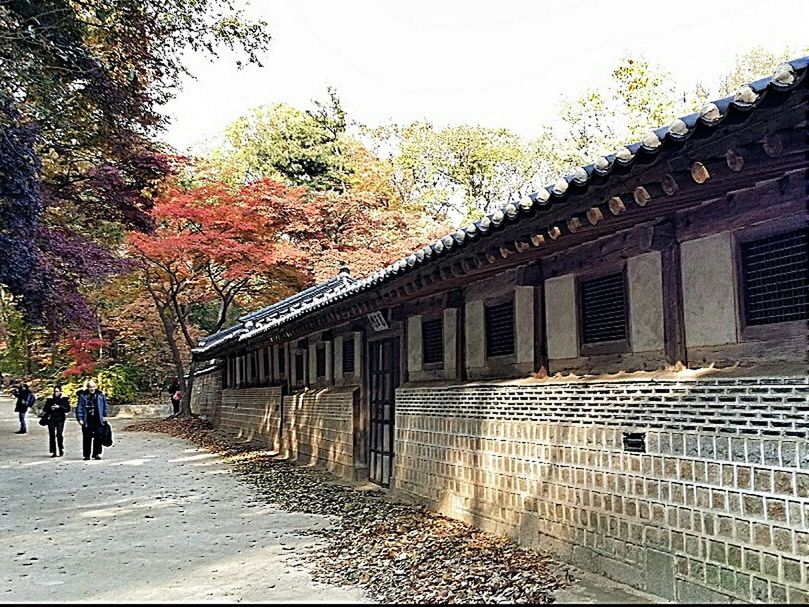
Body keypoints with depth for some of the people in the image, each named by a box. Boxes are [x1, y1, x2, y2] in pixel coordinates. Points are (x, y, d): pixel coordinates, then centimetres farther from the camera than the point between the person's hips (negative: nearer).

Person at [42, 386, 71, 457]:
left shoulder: (64, 399, 2)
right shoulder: (50, 399, 10)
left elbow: (68, 409, -3)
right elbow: (45, 408, 12)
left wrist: (59, 407, -16)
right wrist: (50, 408, -8)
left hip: (60, 419, -3)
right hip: (51, 419, 3)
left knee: (59, 434, -13)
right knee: (52, 435, 0)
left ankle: (61, 449, 6)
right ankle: (53, 452, 7)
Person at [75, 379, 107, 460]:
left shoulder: (100, 395, 5)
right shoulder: (83, 396, 0)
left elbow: (104, 406, 12)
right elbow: (79, 407, -1)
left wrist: (104, 416, 10)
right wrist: (80, 418, -8)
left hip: (97, 420, 1)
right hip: (87, 421, -1)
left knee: (98, 437, -3)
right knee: (87, 438, 3)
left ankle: (97, 453, 5)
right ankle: (86, 455, 12)